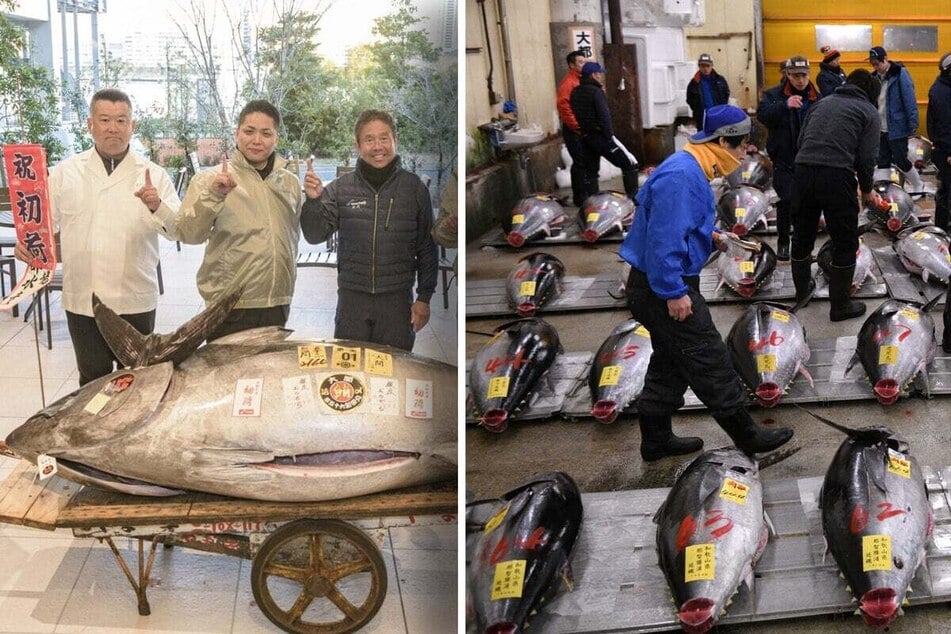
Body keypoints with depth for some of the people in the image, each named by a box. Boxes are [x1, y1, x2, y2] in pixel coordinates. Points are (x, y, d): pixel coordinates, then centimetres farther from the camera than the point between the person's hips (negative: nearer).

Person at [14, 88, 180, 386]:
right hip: (83, 300, 1)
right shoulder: (65, 172, 5)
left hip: (136, 300, -1)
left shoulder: (153, 174, 1)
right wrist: (27, 241, -14)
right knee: (93, 381, 13)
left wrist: (157, 206, -26)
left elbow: (178, 230, -6)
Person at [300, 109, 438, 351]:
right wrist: (313, 200, -18)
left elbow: (427, 247, 4)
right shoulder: (340, 189, 0)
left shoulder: (413, 187, -1)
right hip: (352, 299, 1)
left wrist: (424, 297, 3)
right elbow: (315, 236, -1)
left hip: (397, 301, 0)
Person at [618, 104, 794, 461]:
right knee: (710, 363, 0)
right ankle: (746, 434, 12)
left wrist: (711, 239, 8)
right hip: (663, 289, -11)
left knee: (670, 364, 18)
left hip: (662, 287, 11)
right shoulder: (680, 177, -23)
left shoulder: (691, 171, 11)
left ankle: (656, 438, 28)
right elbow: (663, 239, -27)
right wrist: (674, 293, -24)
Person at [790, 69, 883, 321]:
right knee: (845, 243, 8)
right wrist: (867, 190, 15)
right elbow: (866, 157, 1)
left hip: (803, 171, 5)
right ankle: (840, 305, 15)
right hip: (837, 177, -5)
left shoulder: (823, 103, 22)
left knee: (802, 235, 21)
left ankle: (802, 289, 40)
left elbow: (801, 139, 16)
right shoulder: (869, 111, 8)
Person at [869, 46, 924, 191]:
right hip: (880, 130, 6)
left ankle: (919, 188, 20)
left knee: (901, 160, 1)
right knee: (882, 163, 11)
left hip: (897, 129, -6)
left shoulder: (900, 74, -12)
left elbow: (910, 101, -15)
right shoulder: (876, 76, 7)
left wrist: (913, 126, -17)